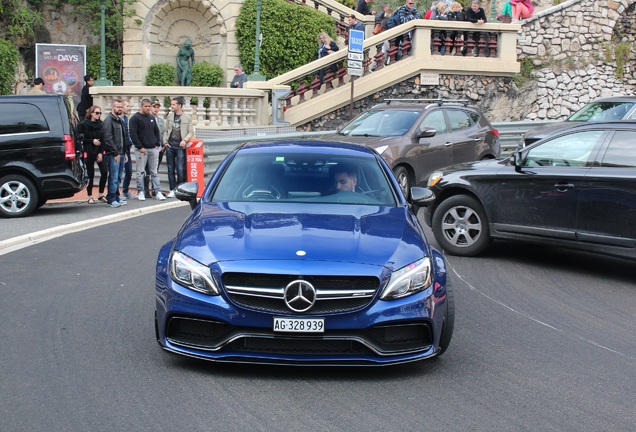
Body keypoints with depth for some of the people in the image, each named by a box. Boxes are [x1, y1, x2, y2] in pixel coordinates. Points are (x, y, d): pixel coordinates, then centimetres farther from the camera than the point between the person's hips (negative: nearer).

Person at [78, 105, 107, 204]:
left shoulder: (101, 124, 6)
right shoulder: (83, 124, -2)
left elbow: (103, 139, 2)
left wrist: (101, 153, -6)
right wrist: (92, 141, -13)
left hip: (99, 152, 3)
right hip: (88, 153, -3)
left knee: (104, 172, -8)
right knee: (90, 174, 1)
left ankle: (101, 195, 7)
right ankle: (90, 197, 12)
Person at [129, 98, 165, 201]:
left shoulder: (152, 117, 14)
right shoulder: (135, 118, -5)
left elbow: (156, 132, 19)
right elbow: (133, 134, -11)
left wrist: (157, 145, 7)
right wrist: (140, 147, -15)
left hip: (153, 149, 5)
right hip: (141, 150, -5)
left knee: (154, 172, 6)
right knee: (141, 172, 0)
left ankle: (158, 192, 5)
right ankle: (141, 192, 7)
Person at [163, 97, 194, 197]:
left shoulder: (187, 117, -1)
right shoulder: (170, 116, 10)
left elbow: (191, 132, 0)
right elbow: (166, 130, 16)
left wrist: (185, 140, -14)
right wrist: (165, 141, 4)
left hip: (180, 146, -4)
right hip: (170, 146, 4)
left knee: (180, 169, -7)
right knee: (170, 169, 6)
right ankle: (172, 190, 11)